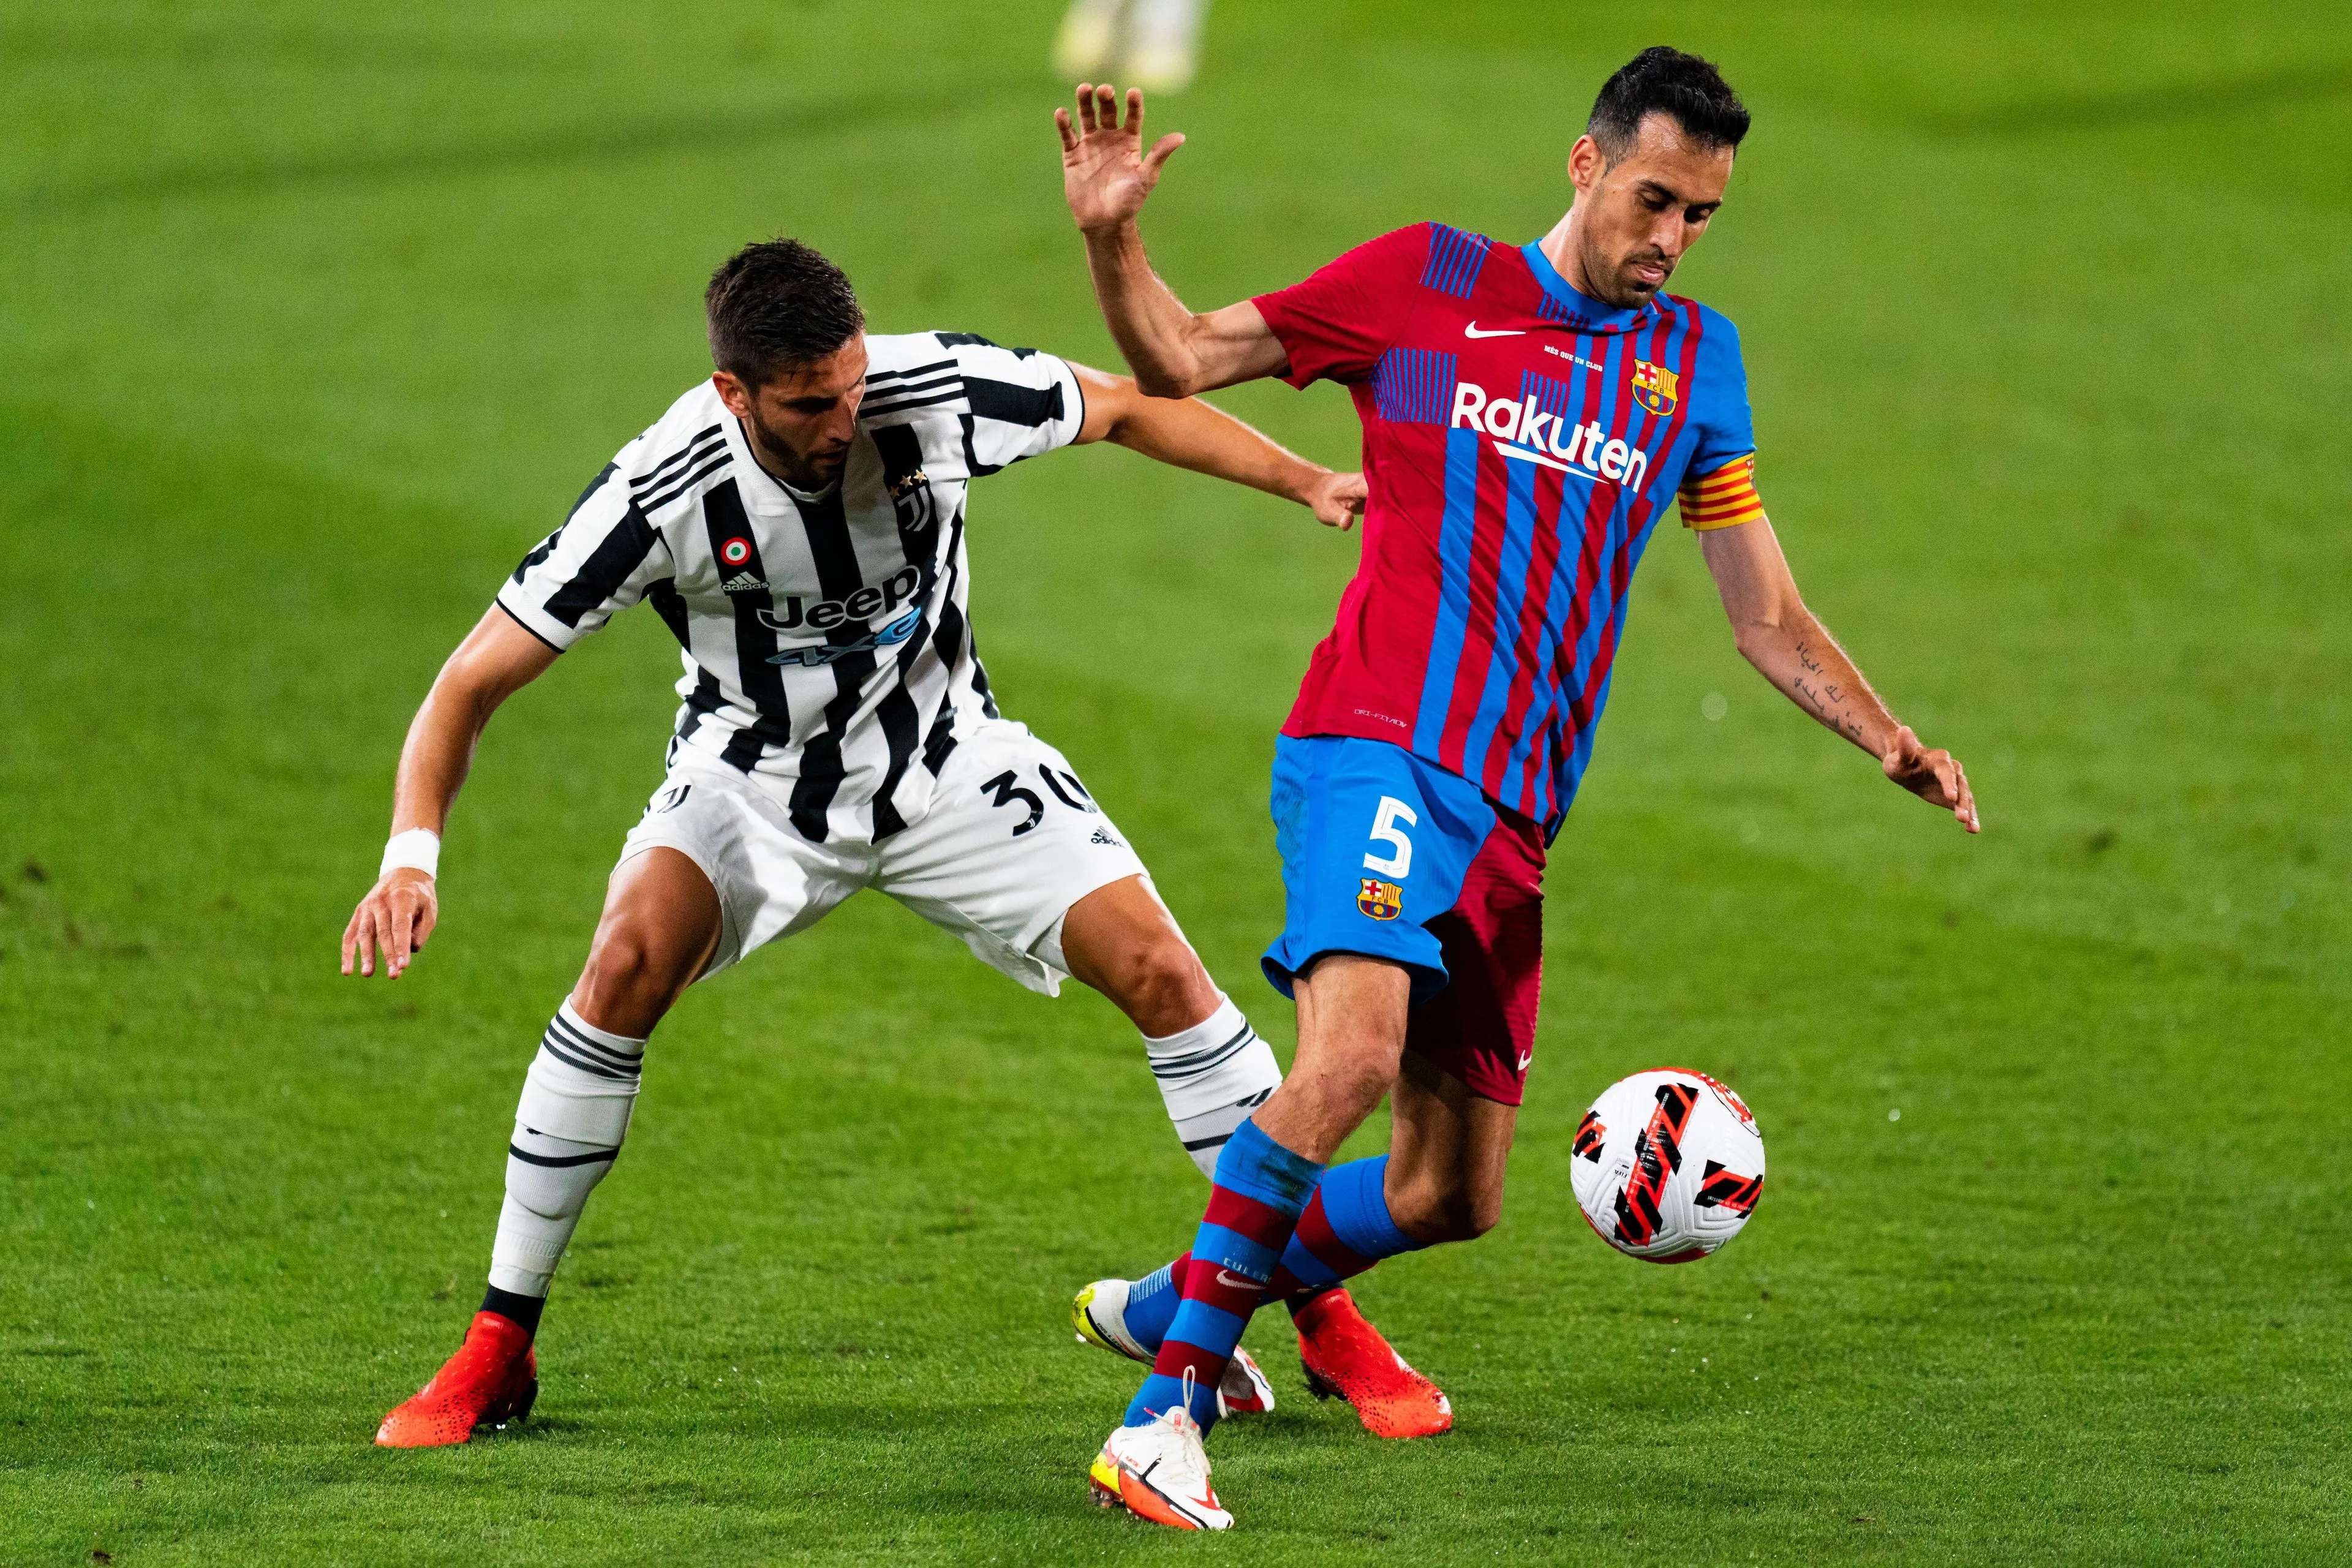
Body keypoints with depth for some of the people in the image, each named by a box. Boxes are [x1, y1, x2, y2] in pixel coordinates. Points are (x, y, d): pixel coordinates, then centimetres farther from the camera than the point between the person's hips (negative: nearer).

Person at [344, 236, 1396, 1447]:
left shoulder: (938, 391, -23)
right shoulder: (662, 492, -29)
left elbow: (1125, 411, -3)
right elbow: (476, 678, -24)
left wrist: (1309, 484, -6)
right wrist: (412, 853, -38)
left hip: (947, 762, 2)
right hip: (753, 784, -2)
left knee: (1158, 968, -11)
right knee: (630, 958, -28)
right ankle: (500, 1348, -15)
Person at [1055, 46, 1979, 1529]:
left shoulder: (1693, 363, 16)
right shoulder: (1425, 283, 4)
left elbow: (1770, 618, 19)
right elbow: (1179, 362, 8)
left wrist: (1892, 741, 5)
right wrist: (1113, 239, -10)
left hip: (1513, 820, 6)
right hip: (1383, 752, -6)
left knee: (1454, 1195, 8)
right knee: (1355, 1050, -31)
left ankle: (1182, 1304, 32)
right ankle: (1164, 1417, -28)